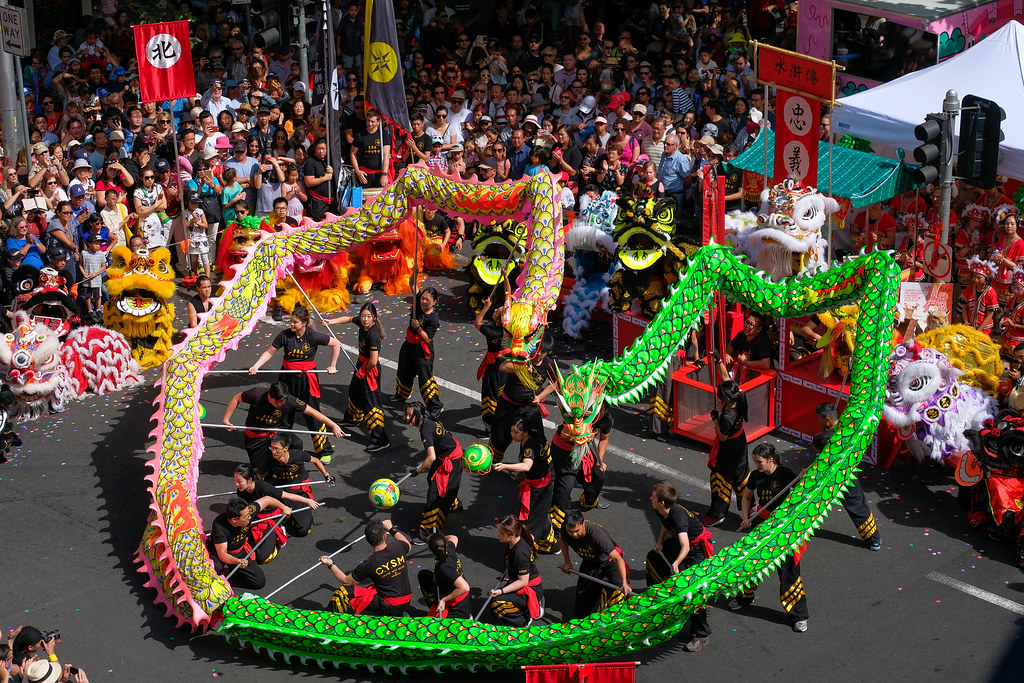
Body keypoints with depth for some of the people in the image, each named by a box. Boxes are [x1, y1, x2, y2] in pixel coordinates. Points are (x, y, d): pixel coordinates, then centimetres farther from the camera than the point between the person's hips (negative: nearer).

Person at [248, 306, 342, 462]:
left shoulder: (313, 336, -13)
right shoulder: (285, 335, -9)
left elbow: (336, 344, -2)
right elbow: (269, 352, -2)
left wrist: (332, 366, -1)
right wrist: (256, 366, -14)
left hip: (307, 378, -3)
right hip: (287, 377, 3)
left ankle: (325, 451, 10)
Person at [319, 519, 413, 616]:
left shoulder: (369, 564, -18)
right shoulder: (397, 547, -9)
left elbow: (347, 582, -3)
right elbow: (408, 545, 20)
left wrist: (331, 564, 5)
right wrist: (391, 529, 26)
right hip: (406, 601, 6)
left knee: (343, 592, -7)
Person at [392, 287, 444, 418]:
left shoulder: (433, 319, -25)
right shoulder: (418, 305, -7)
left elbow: (427, 339, -24)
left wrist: (418, 327, -30)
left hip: (422, 350, -8)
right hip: (409, 345, 8)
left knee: (425, 376, -6)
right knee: (404, 371, 26)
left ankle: (436, 406, 2)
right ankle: (402, 394, 53)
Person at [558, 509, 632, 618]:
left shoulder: (596, 533, -38)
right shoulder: (566, 531, -22)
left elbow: (618, 558, -41)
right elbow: (562, 539, 8)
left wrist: (624, 583, -53)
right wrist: (567, 561, -1)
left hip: (608, 561, -5)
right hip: (589, 563, 5)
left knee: (618, 585, -38)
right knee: (581, 612, 1)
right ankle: (602, 590, 26)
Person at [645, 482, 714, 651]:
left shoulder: (678, 516, -38)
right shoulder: (662, 511, -12)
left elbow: (685, 547, -48)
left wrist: (676, 563, -63)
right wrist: (660, 542, 6)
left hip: (698, 548, -10)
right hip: (681, 541, 10)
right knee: (653, 558, 27)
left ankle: (701, 635, -16)